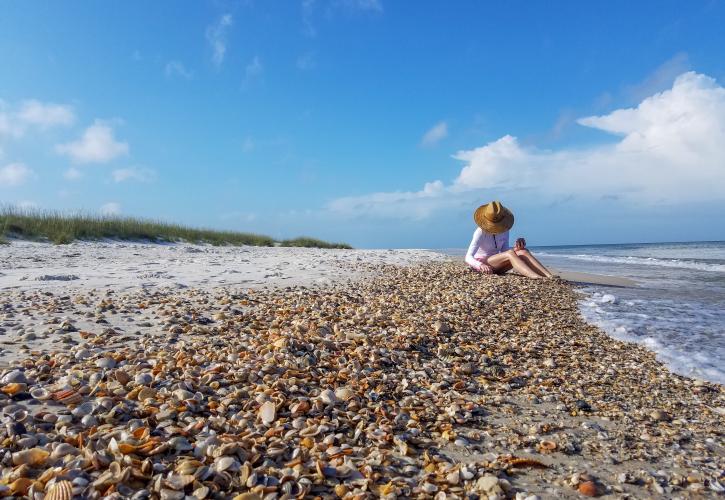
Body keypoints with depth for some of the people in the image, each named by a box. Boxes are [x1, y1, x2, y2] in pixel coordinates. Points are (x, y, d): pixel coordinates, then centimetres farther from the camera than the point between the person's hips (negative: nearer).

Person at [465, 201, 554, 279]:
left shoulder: (504, 231, 1)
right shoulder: (480, 232, -17)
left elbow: (504, 251, 3)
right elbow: (468, 257, -23)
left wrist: (515, 248, -19)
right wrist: (481, 265, -43)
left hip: (495, 265, 6)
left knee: (523, 251, -20)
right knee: (510, 253, -31)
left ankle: (550, 276, -36)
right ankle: (536, 277, -49)